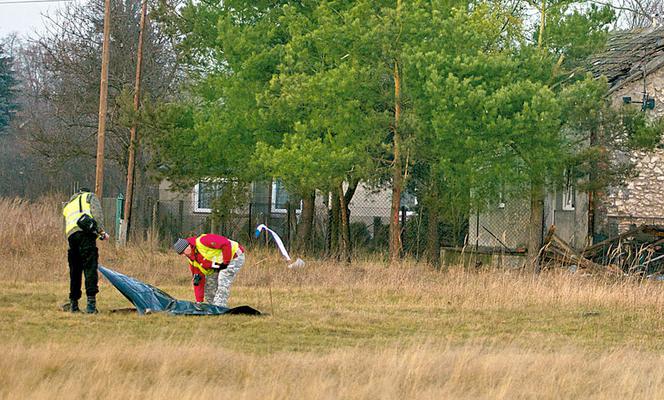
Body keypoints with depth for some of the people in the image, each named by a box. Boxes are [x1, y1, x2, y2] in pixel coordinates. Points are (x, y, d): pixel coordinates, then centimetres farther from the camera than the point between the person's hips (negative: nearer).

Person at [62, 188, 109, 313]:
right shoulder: (90, 196, 21)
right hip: (86, 233, -5)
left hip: (70, 234, 5)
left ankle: (73, 304, 17)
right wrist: (101, 230, -1)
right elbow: (97, 212, 2)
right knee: (90, 268, -11)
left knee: (75, 270, 14)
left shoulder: (68, 205, 38)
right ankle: (91, 302, -22)